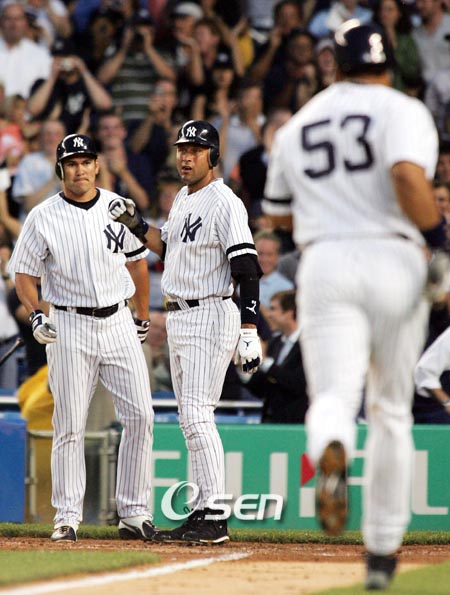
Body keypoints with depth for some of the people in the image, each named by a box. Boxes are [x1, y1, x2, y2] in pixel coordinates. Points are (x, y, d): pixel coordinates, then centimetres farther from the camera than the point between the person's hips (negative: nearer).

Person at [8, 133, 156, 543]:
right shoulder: (43, 218, -3)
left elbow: (137, 260, 16)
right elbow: (24, 273, 1)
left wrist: (143, 318, 18)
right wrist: (36, 315, -15)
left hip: (119, 322, 3)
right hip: (70, 328, -3)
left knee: (140, 416, -4)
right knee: (70, 426, -3)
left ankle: (134, 513, 3)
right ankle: (67, 516, 4)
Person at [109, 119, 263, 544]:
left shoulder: (225, 204, -14)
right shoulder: (183, 198, 14)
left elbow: (247, 269, -19)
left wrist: (249, 331, -26)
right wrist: (135, 223, 14)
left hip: (210, 319, -9)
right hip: (178, 318, 9)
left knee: (197, 416, -15)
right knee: (190, 421, 10)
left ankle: (215, 518, -16)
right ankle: (201, 512, 13)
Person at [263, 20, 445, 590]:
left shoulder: (297, 125, 16)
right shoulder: (402, 111, 2)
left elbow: (278, 212, 26)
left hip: (324, 263, 1)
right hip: (393, 260, -1)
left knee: (333, 394, -9)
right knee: (390, 409, 11)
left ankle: (330, 454, -48)